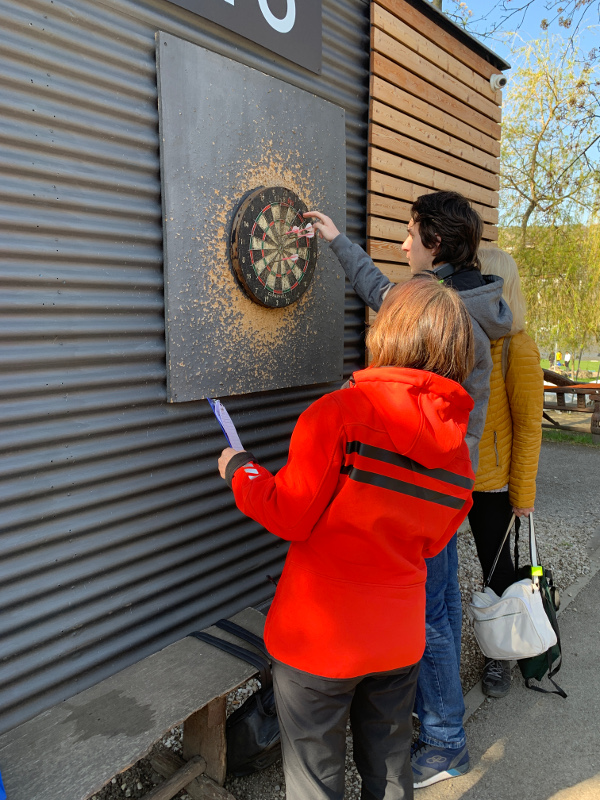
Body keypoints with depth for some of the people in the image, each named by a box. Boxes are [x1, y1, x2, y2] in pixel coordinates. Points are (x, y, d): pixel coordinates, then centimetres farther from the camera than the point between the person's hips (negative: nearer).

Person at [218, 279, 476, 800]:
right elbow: (430, 544, 8)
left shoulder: (340, 412, -22)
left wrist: (240, 471, -2)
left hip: (320, 639, -5)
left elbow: (290, 516, -18)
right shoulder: (458, 448, -2)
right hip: (398, 640, 6)